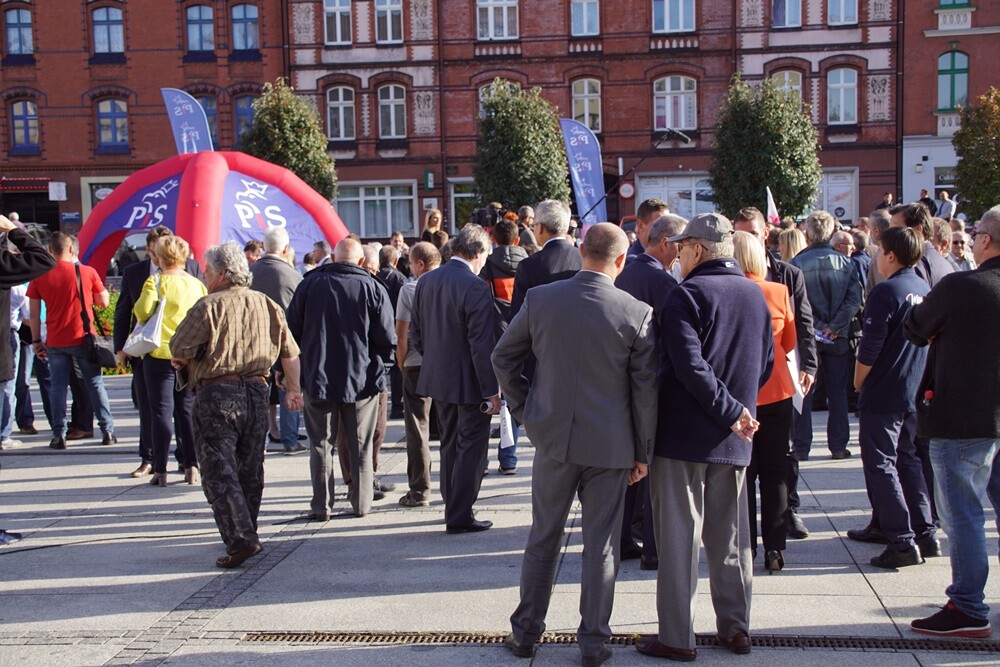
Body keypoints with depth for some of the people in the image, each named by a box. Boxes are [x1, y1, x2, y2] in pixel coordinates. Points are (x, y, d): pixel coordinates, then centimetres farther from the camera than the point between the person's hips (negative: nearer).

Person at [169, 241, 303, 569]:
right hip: (256, 392, 6)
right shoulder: (267, 305, 9)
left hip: (217, 394, -6)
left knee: (219, 471, -4)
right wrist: (293, 390, 24)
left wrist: (186, 361, 13)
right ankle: (246, 535, 24)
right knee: (250, 469, 15)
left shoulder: (208, 306, -10)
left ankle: (241, 538, -14)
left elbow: (179, 350, -10)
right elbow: (290, 352, 13)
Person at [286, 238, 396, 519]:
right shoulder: (373, 288, -6)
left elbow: (292, 330, 2)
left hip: (317, 377, 1)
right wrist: (380, 359, 12)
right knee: (360, 446, 11)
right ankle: (361, 503, 15)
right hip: (362, 378, 0)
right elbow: (388, 339, -8)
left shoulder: (309, 284, -2)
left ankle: (321, 505, 8)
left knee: (321, 443, 9)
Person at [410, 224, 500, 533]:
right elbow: (482, 344, -21)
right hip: (469, 382, -7)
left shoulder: (425, 282, 2)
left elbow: (415, 334, 9)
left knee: (450, 444, 20)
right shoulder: (475, 287, -20)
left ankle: (453, 505, 32)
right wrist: (491, 389, -17)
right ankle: (460, 516, 7)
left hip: (437, 378, 7)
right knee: (471, 447, 4)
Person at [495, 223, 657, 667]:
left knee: (542, 540, 15)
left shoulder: (540, 299, -6)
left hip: (553, 437, 2)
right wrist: (642, 452, 3)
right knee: (601, 547, 9)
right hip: (610, 444, -2)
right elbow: (646, 390, -6)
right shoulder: (637, 313, -11)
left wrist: (524, 410, 13)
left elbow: (503, 356, 3)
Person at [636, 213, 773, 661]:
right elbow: (766, 364, 13)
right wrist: (738, 408, 14)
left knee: (679, 536, 1)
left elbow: (689, 365, -22)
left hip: (683, 434, -6)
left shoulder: (688, 294, -13)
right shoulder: (754, 294, 8)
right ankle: (735, 628, 22)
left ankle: (676, 636, 6)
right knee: (730, 536, 15)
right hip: (732, 439, 6)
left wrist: (730, 411, -16)